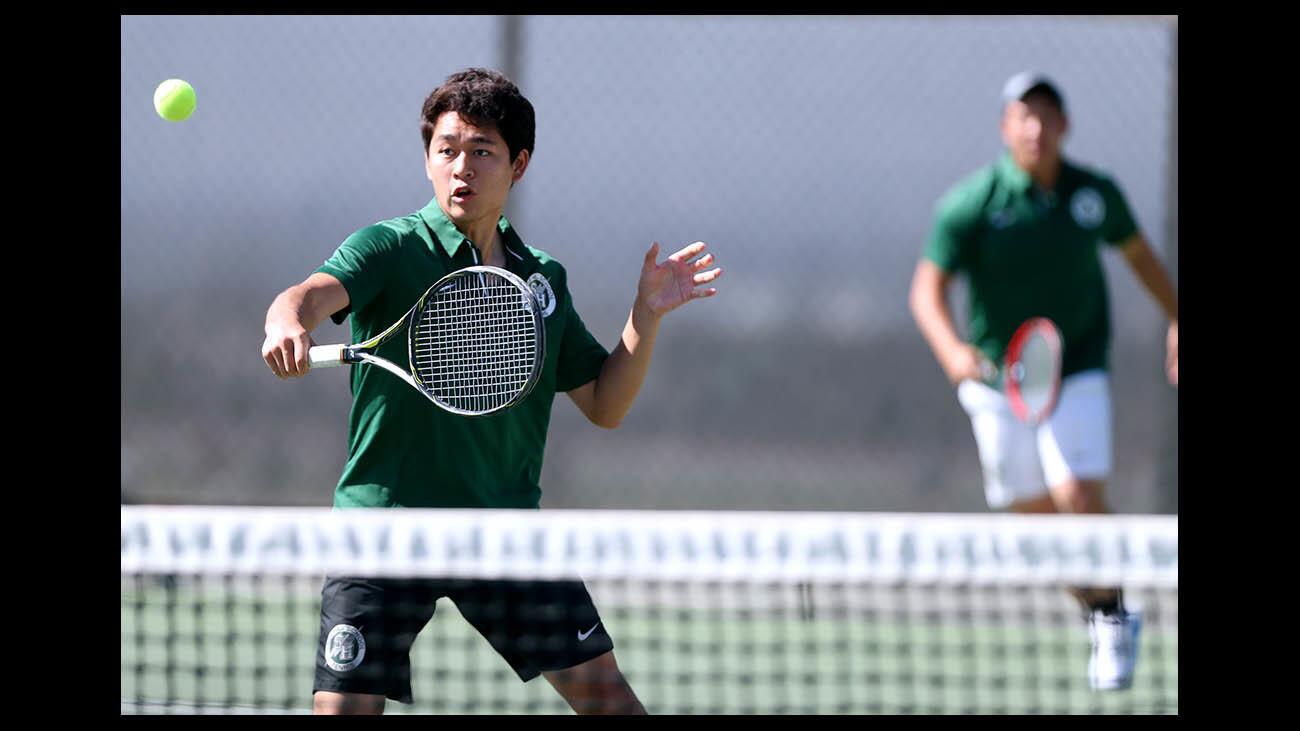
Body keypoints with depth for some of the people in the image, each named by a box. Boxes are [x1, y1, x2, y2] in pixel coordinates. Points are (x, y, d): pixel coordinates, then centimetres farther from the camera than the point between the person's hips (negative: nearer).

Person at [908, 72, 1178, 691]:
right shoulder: (970, 204, -14)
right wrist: (951, 350, -33)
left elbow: (1137, 250, 16)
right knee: (1034, 514, 7)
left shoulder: (1096, 192, -4)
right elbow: (927, 290, -15)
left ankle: (1113, 615, 4)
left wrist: (1176, 319, 19)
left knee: (1079, 495, -18)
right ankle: (1100, 618, 32)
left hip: (1078, 371, 0)